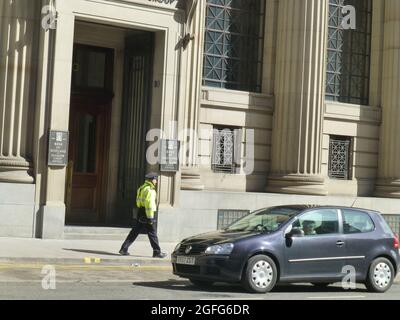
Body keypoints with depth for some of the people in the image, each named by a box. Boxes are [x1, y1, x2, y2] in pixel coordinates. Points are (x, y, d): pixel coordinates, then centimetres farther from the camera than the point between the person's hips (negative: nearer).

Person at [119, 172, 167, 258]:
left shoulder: (141, 188, 16)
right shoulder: (150, 190, -14)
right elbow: (149, 204, -20)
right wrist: (150, 217, -18)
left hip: (140, 213, 9)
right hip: (146, 214, -9)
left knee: (135, 232, 12)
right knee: (152, 233, -1)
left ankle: (124, 249, 11)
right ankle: (157, 252, 4)